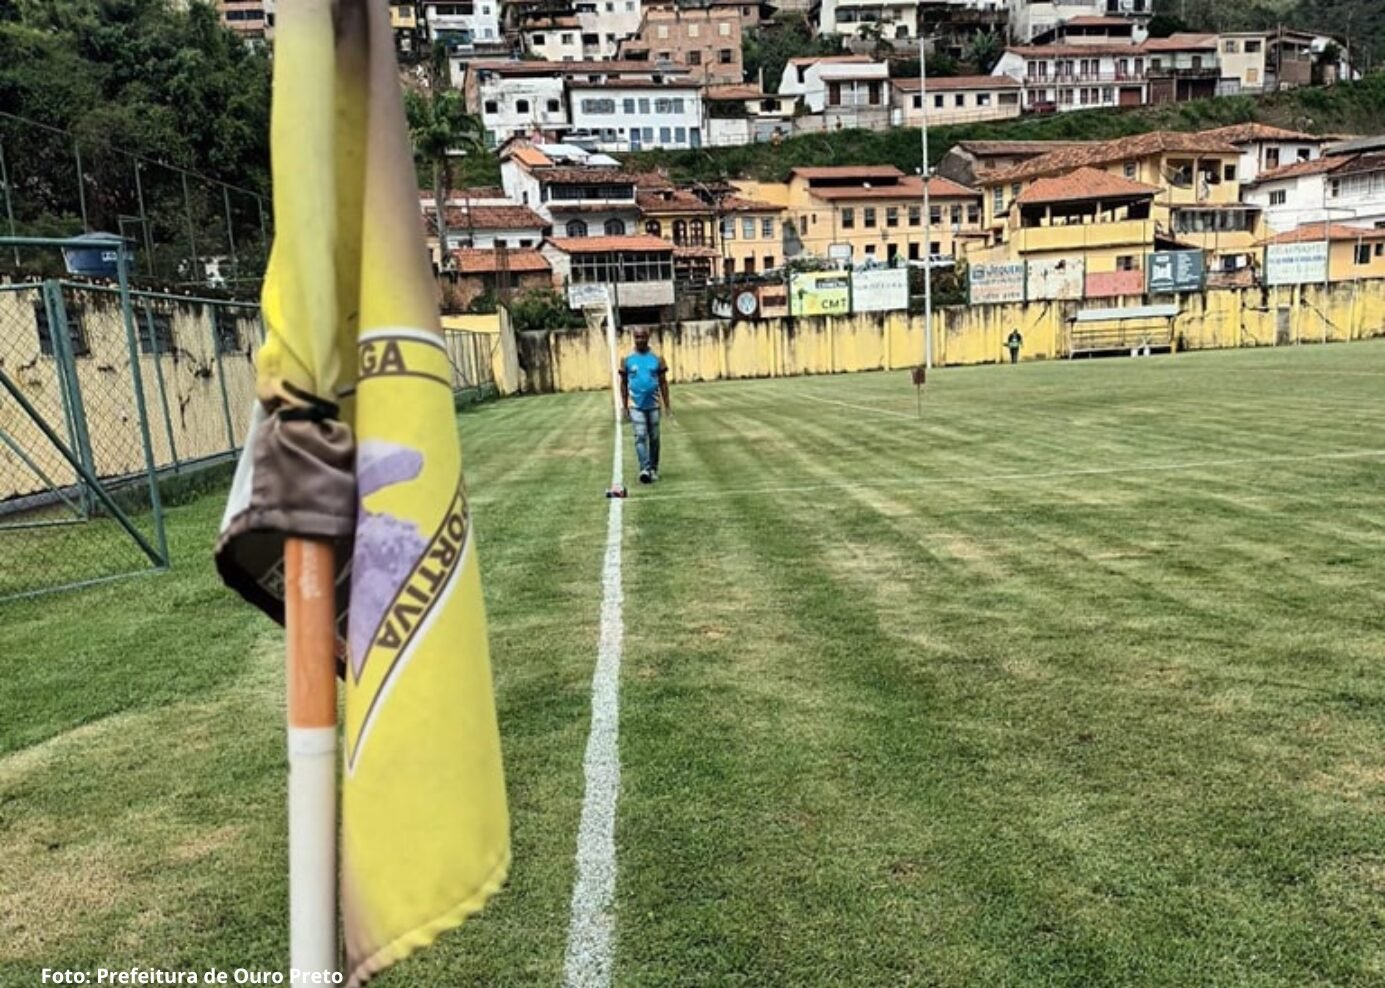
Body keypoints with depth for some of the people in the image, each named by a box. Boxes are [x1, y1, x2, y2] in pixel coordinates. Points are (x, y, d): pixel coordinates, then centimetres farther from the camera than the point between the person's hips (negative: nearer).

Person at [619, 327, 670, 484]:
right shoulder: (627, 359, 2)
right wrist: (625, 407, 3)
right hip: (636, 405, -1)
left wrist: (667, 405, 1)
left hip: (653, 405, 1)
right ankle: (645, 469, -18)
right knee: (640, 436, -12)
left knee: (654, 438, 8)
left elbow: (663, 382, 6)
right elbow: (623, 384, 6)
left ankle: (653, 469, 19)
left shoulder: (657, 359, 3)